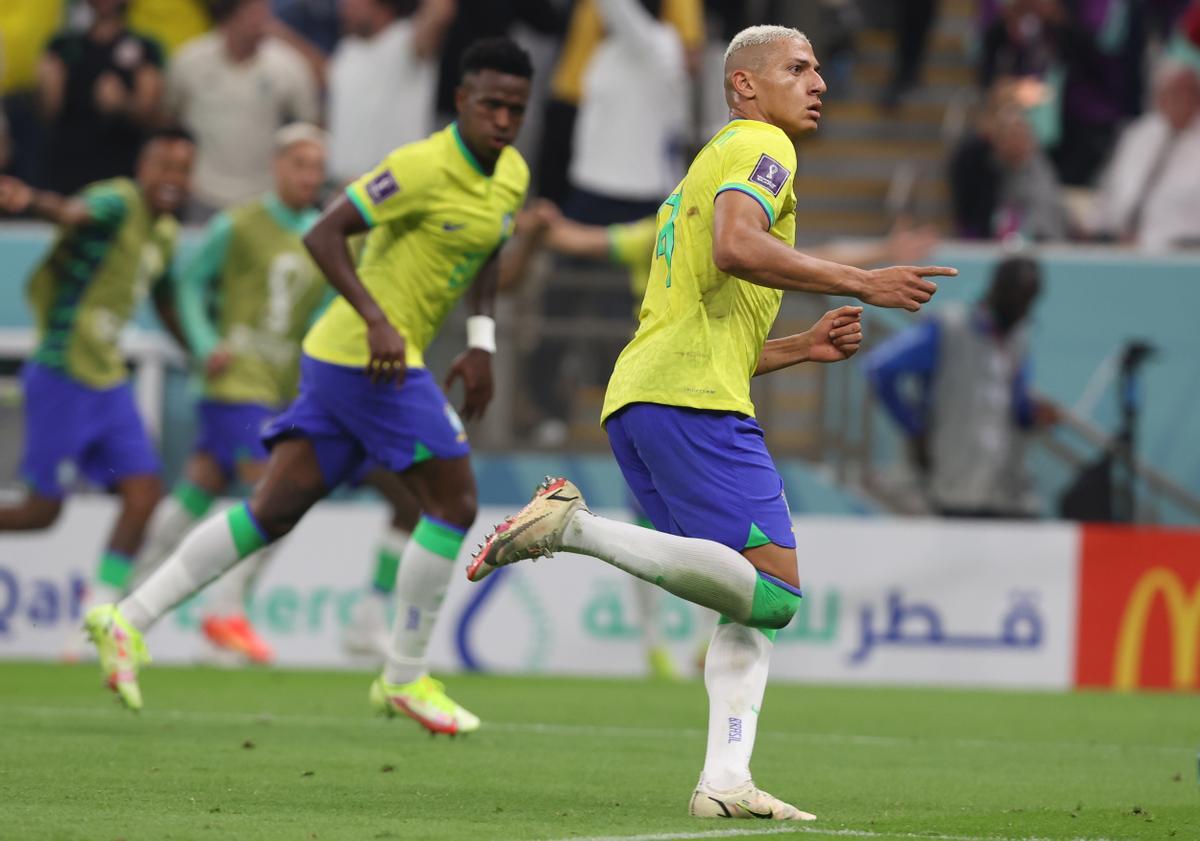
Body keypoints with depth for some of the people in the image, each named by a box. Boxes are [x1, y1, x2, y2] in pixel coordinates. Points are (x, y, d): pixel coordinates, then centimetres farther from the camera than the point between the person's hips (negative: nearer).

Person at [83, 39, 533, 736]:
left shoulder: (513, 176, 11)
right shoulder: (426, 166, -17)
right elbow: (325, 235, -18)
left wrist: (482, 342, 16)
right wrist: (378, 321, -27)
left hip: (342, 361, 9)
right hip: (368, 357, -9)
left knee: (275, 509, 7)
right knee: (455, 502, -7)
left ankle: (130, 619, 7)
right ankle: (405, 678, 3)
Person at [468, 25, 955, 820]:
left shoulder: (707, 170, 34)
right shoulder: (760, 145, 4)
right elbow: (736, 248, -18)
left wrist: (801, 347, 25)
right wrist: (861, 282, -14)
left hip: (634, 398, 10)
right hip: (693, 401, -10)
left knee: (758, 604, 9)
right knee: (772, 594, -17)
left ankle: (726, 780, -5)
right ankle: (577, 527, -22)